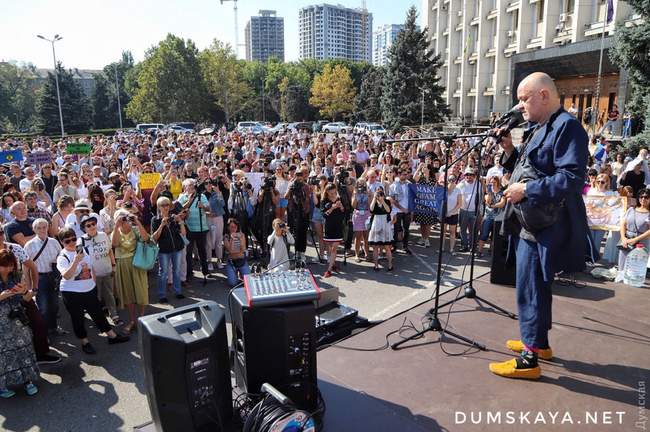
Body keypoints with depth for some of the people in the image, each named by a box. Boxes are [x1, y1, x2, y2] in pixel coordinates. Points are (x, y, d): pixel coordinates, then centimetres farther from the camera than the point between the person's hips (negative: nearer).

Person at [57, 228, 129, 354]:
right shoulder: (62, 257, -14)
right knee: (77, 319, 8)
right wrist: (76, 261, -37)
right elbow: (66, 276, -29)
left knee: (98, 313, 15)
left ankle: (112, 336, 25)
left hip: (90, 290, 5)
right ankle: (85, 343, 24)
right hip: (72, 293, -5)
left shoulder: (83, 250, 4)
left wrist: (93, 282, 16)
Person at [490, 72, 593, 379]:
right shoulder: (537, 129, 16)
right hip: (529, 224, 10)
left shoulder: (566, 126, -14)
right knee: (536, 288, 20)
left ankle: (529, 359, 8)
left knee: (530, 291, -4)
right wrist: (509, 150, 4)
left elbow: (571, 179, -23)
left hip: (543, 228, -10)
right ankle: (539, 342, 36)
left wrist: (526, 189, -22)